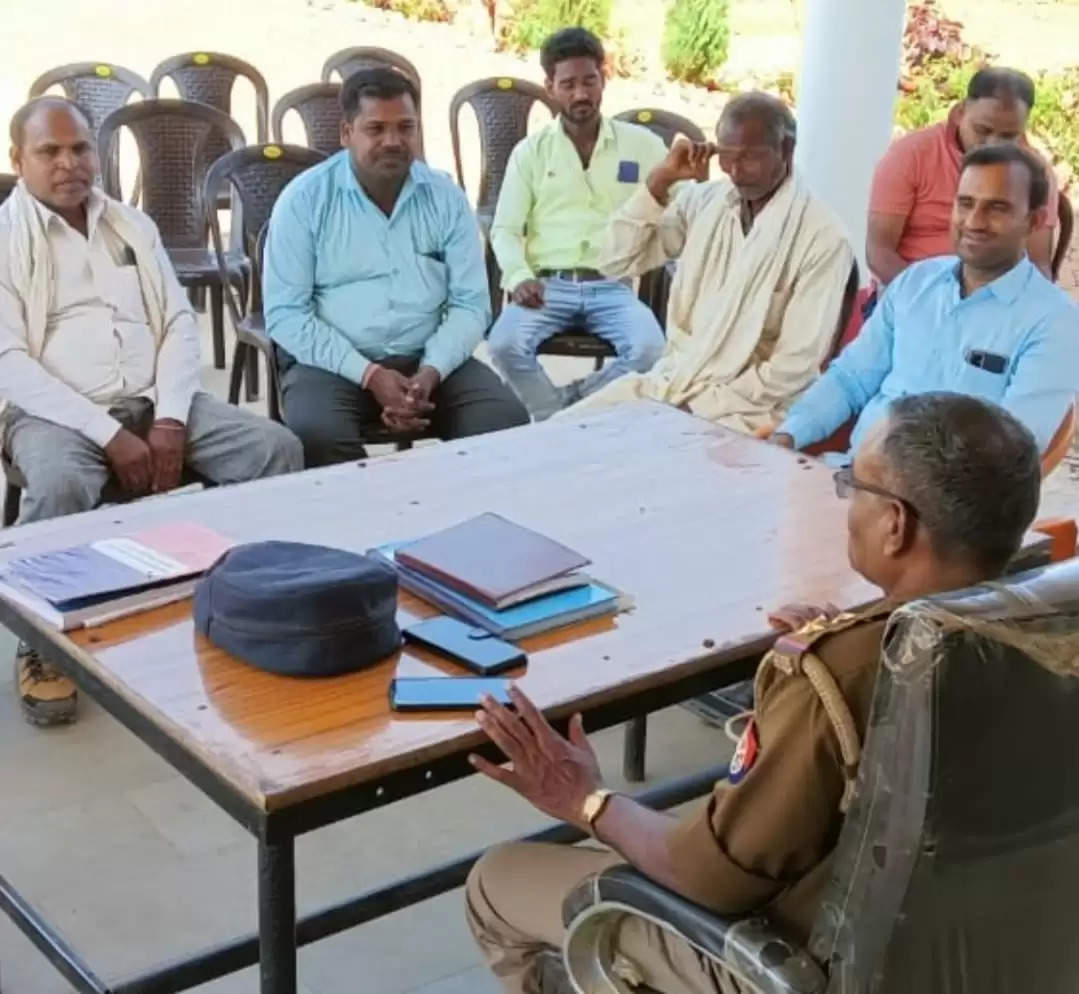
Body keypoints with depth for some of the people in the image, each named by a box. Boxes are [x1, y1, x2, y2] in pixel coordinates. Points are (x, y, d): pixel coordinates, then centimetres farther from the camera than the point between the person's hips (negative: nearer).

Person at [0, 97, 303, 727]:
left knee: (277, 448, -16)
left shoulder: (133, 225, 16)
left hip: (154, 400, 5)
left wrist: (170, 420, -9)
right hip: (55, 412, -4)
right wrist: (109, 434, -19)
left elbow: (180, 324, 10)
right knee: (59, 486, -38)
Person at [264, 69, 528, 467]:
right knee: (317, 435, -33)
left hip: (427, 359, 3)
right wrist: (369, 374, -18)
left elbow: (470, 303, 3)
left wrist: (431, 372, -16)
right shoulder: (304, 199, -3)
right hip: (333, 363, -2)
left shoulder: (446, 197, 5)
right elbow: (285, 313, -8)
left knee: (506, 422, -21)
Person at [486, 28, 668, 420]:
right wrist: (519, 276, -12)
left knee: (649, 349, -32)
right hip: (548, 285, 0)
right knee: (505, 344, -31)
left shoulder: (643, 144, 12)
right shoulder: (530, 152, 12)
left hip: (613, 286, 0)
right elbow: (505, 229, 7)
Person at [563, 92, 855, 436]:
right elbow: (616, 263, 3)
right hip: (671, 379, 6)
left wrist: (705, 405, -17)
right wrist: (660, 181, -6)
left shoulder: (823, 239, -13)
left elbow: (796, 366, -15)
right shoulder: (702, 201, 5)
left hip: (746, 408, -6)